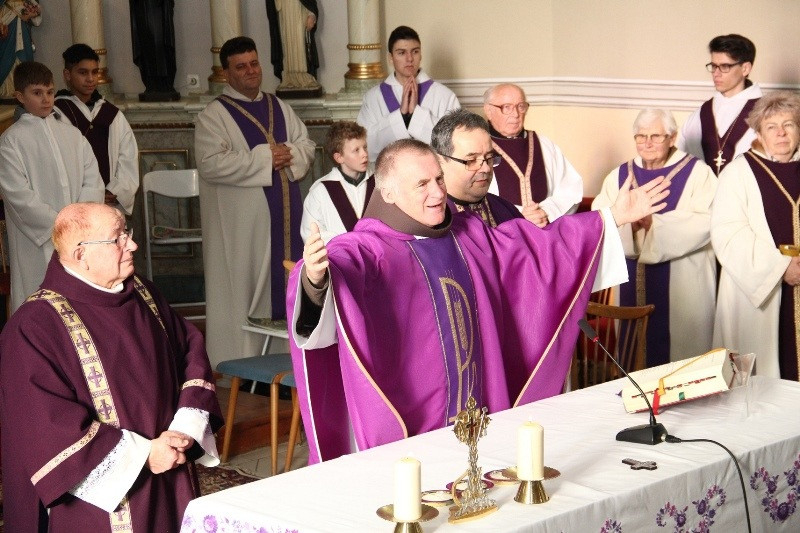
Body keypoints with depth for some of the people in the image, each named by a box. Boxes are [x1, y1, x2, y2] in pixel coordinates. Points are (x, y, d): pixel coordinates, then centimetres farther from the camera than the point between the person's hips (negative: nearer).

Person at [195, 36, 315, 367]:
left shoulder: (279, 108, 15)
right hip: (242, 224, -6)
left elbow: (307, 145, 15)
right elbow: (211, 164, -18)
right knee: (245, 287, -3)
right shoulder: (214, 116, -5)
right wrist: (264, 157, -17)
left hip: (284, 216, 6)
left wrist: (289, 153, -9)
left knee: (284, 282, 8)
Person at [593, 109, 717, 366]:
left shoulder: (697, 172, 0)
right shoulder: (620, 175, 13)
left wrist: (655, 223, -22)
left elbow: (705, 222, -14)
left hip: (682, 285, -4)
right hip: (632, 285, 4)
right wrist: (627, 222, -19)